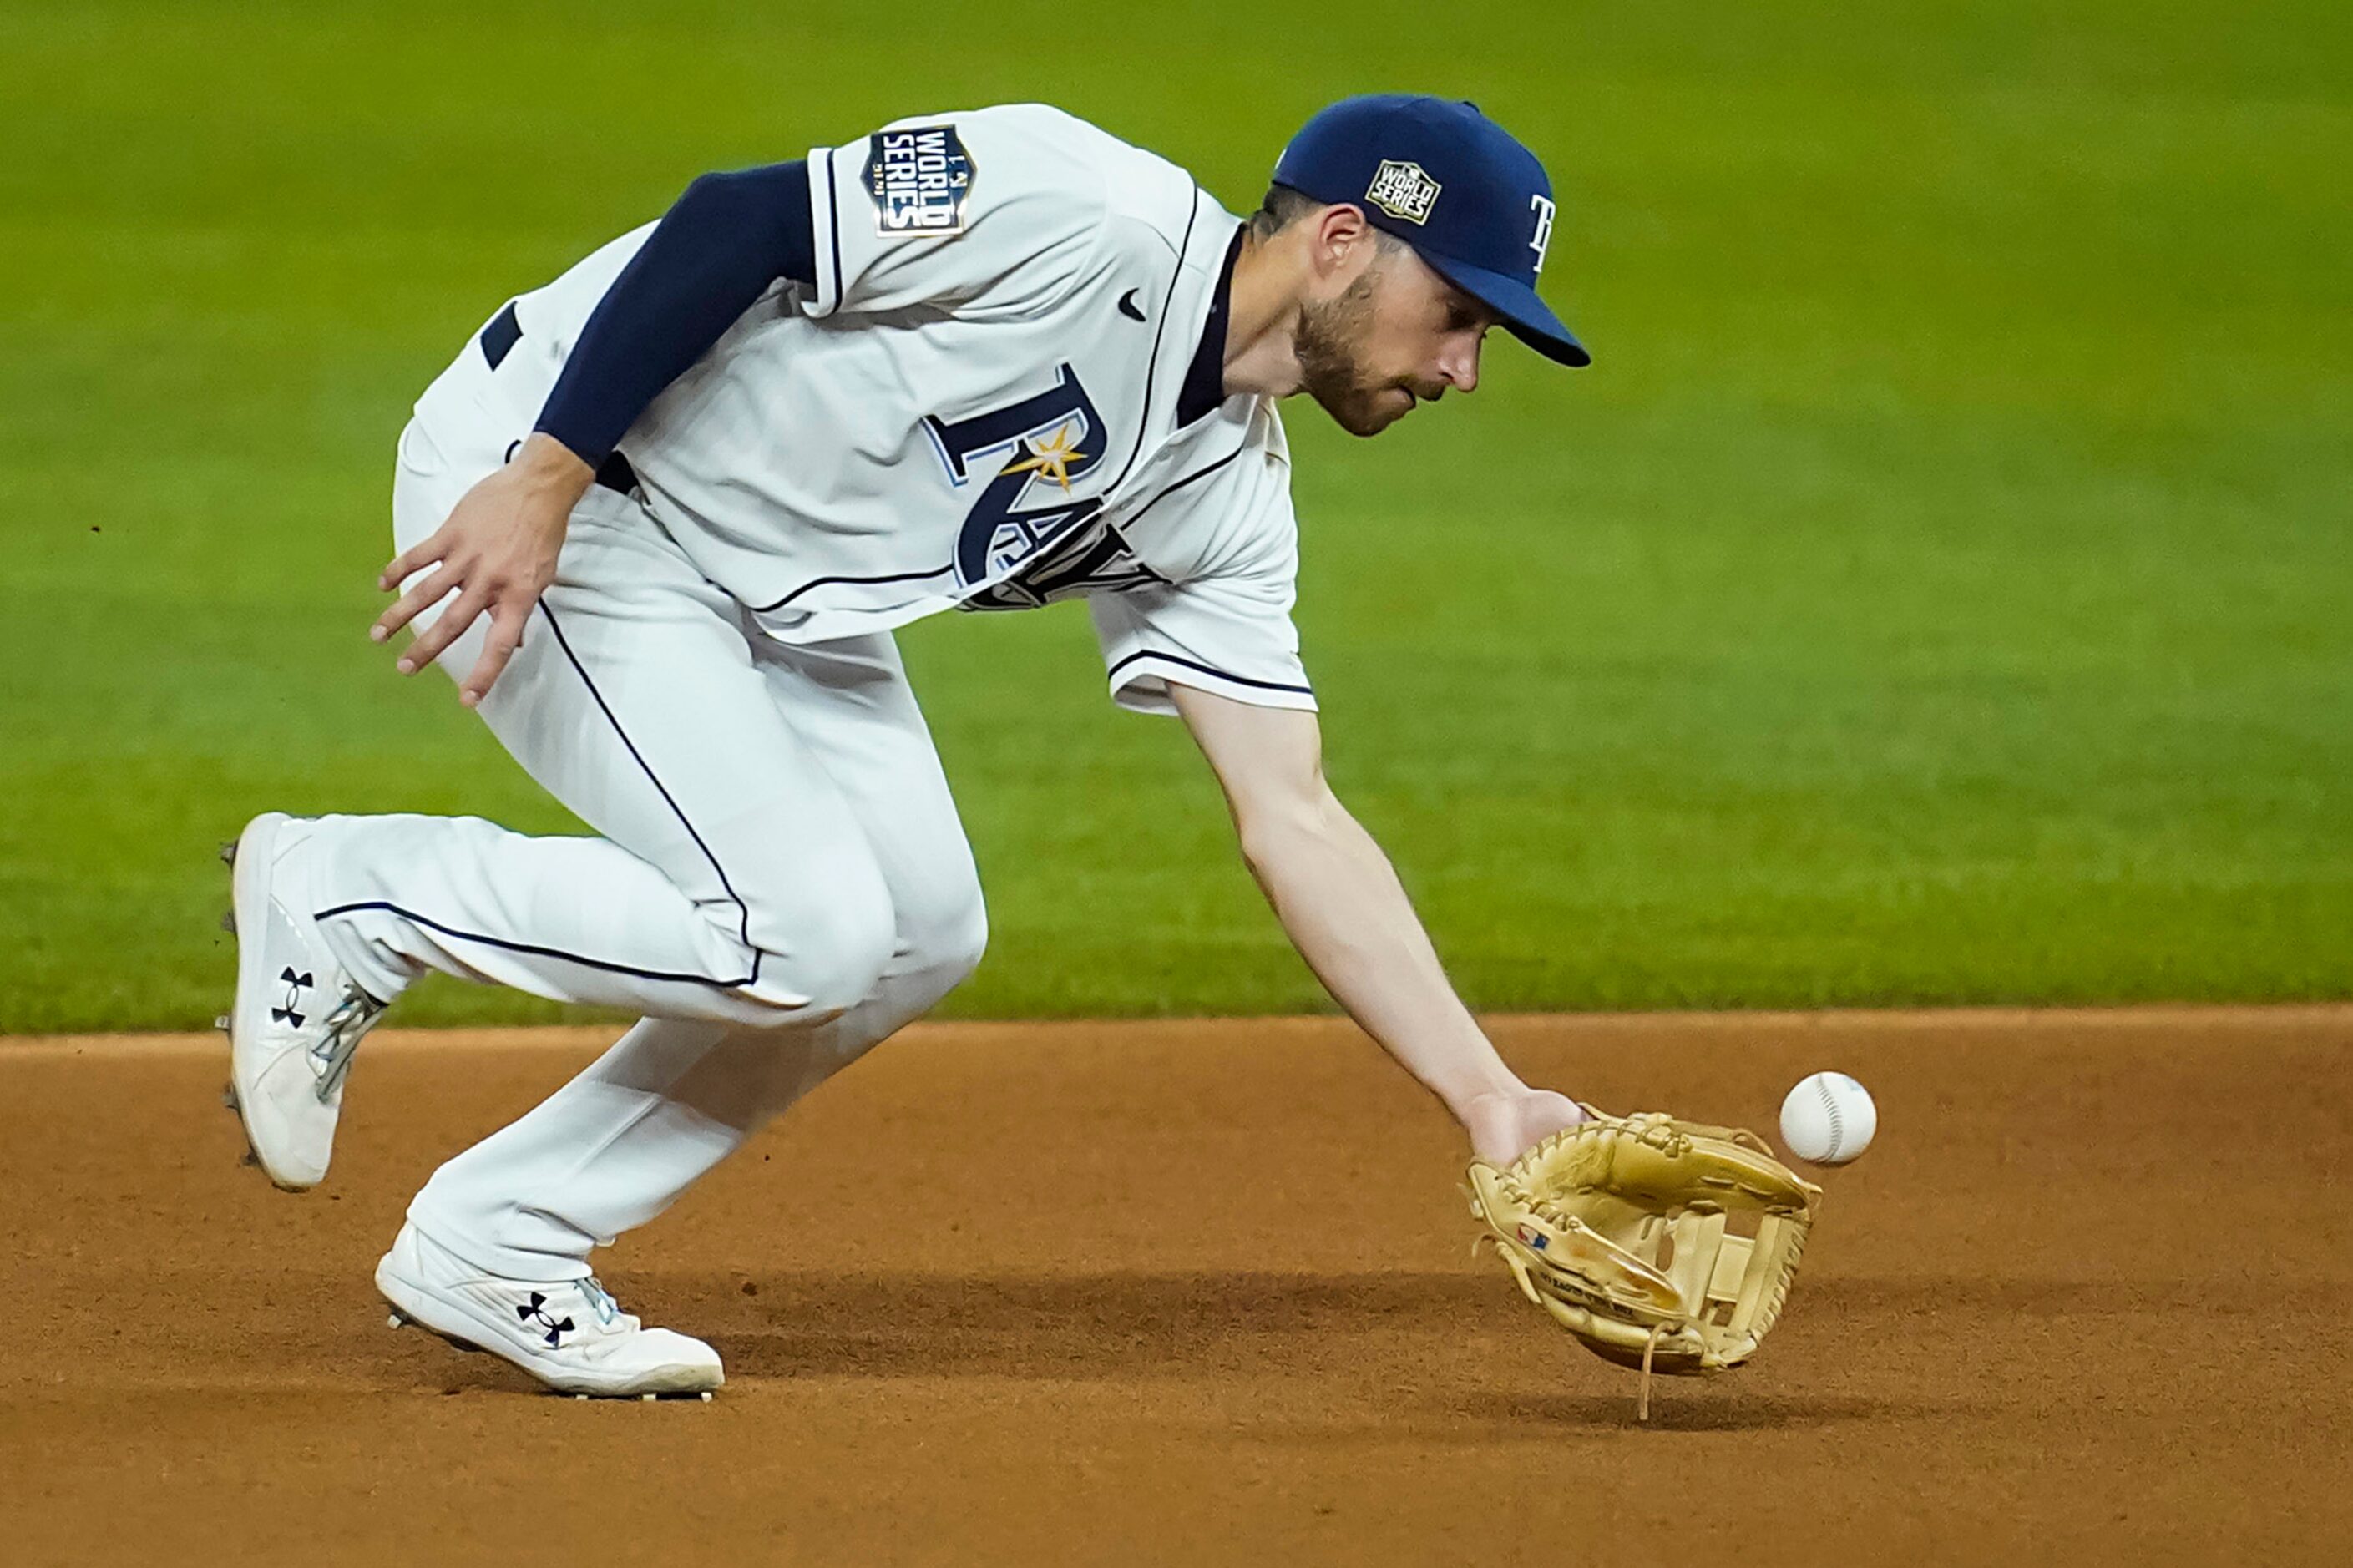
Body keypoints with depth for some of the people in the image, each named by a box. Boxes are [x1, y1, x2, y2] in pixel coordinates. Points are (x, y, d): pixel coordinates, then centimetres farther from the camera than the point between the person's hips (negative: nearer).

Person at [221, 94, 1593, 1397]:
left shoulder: (1225, 496, 3)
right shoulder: (1081, 214, -22)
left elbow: (1292, 817, 3)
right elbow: (736, 222, -24)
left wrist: (1489, 1100, -3)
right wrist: (543, 482, -28)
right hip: (533, 481, -9)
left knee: (919, 932, 5)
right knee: (804, 933, -17)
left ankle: (496, 1244, 13)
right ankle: (350, 897, 1)